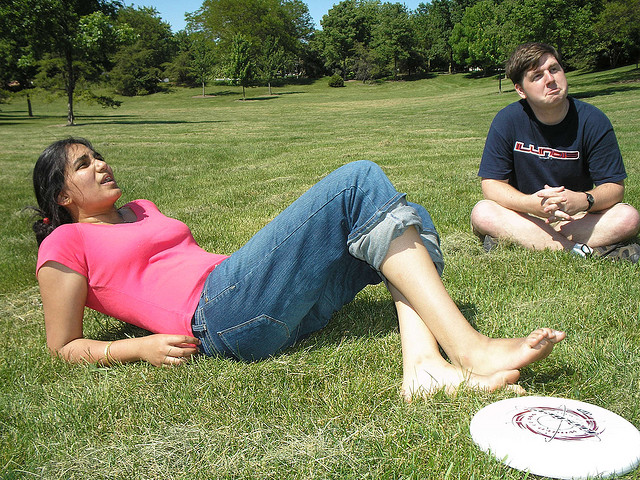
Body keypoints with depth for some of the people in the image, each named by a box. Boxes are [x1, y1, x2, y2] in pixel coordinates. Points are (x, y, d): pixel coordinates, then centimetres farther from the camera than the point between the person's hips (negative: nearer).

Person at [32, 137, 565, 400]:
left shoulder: (141, 210, 31)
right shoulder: (66, 244, 9)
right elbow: (64, 347, 8)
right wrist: (140, 346, -7)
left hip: (279, 311, 9)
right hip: (222, 315, -9)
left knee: (404, 217, 0)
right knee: (360, 179, -18)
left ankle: (424, 362, -27)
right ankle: (472, 351, -27)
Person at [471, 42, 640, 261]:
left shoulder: (593, 120, -8)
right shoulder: (507, 120, -10)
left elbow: (614, 187, -8)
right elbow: (491, 185, -13)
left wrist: (583, 201, -31)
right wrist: (531, 203, -32)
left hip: (579, 217, 1)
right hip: (525, 215, 0)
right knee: (482, 214, -30)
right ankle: (582, 251, -32)